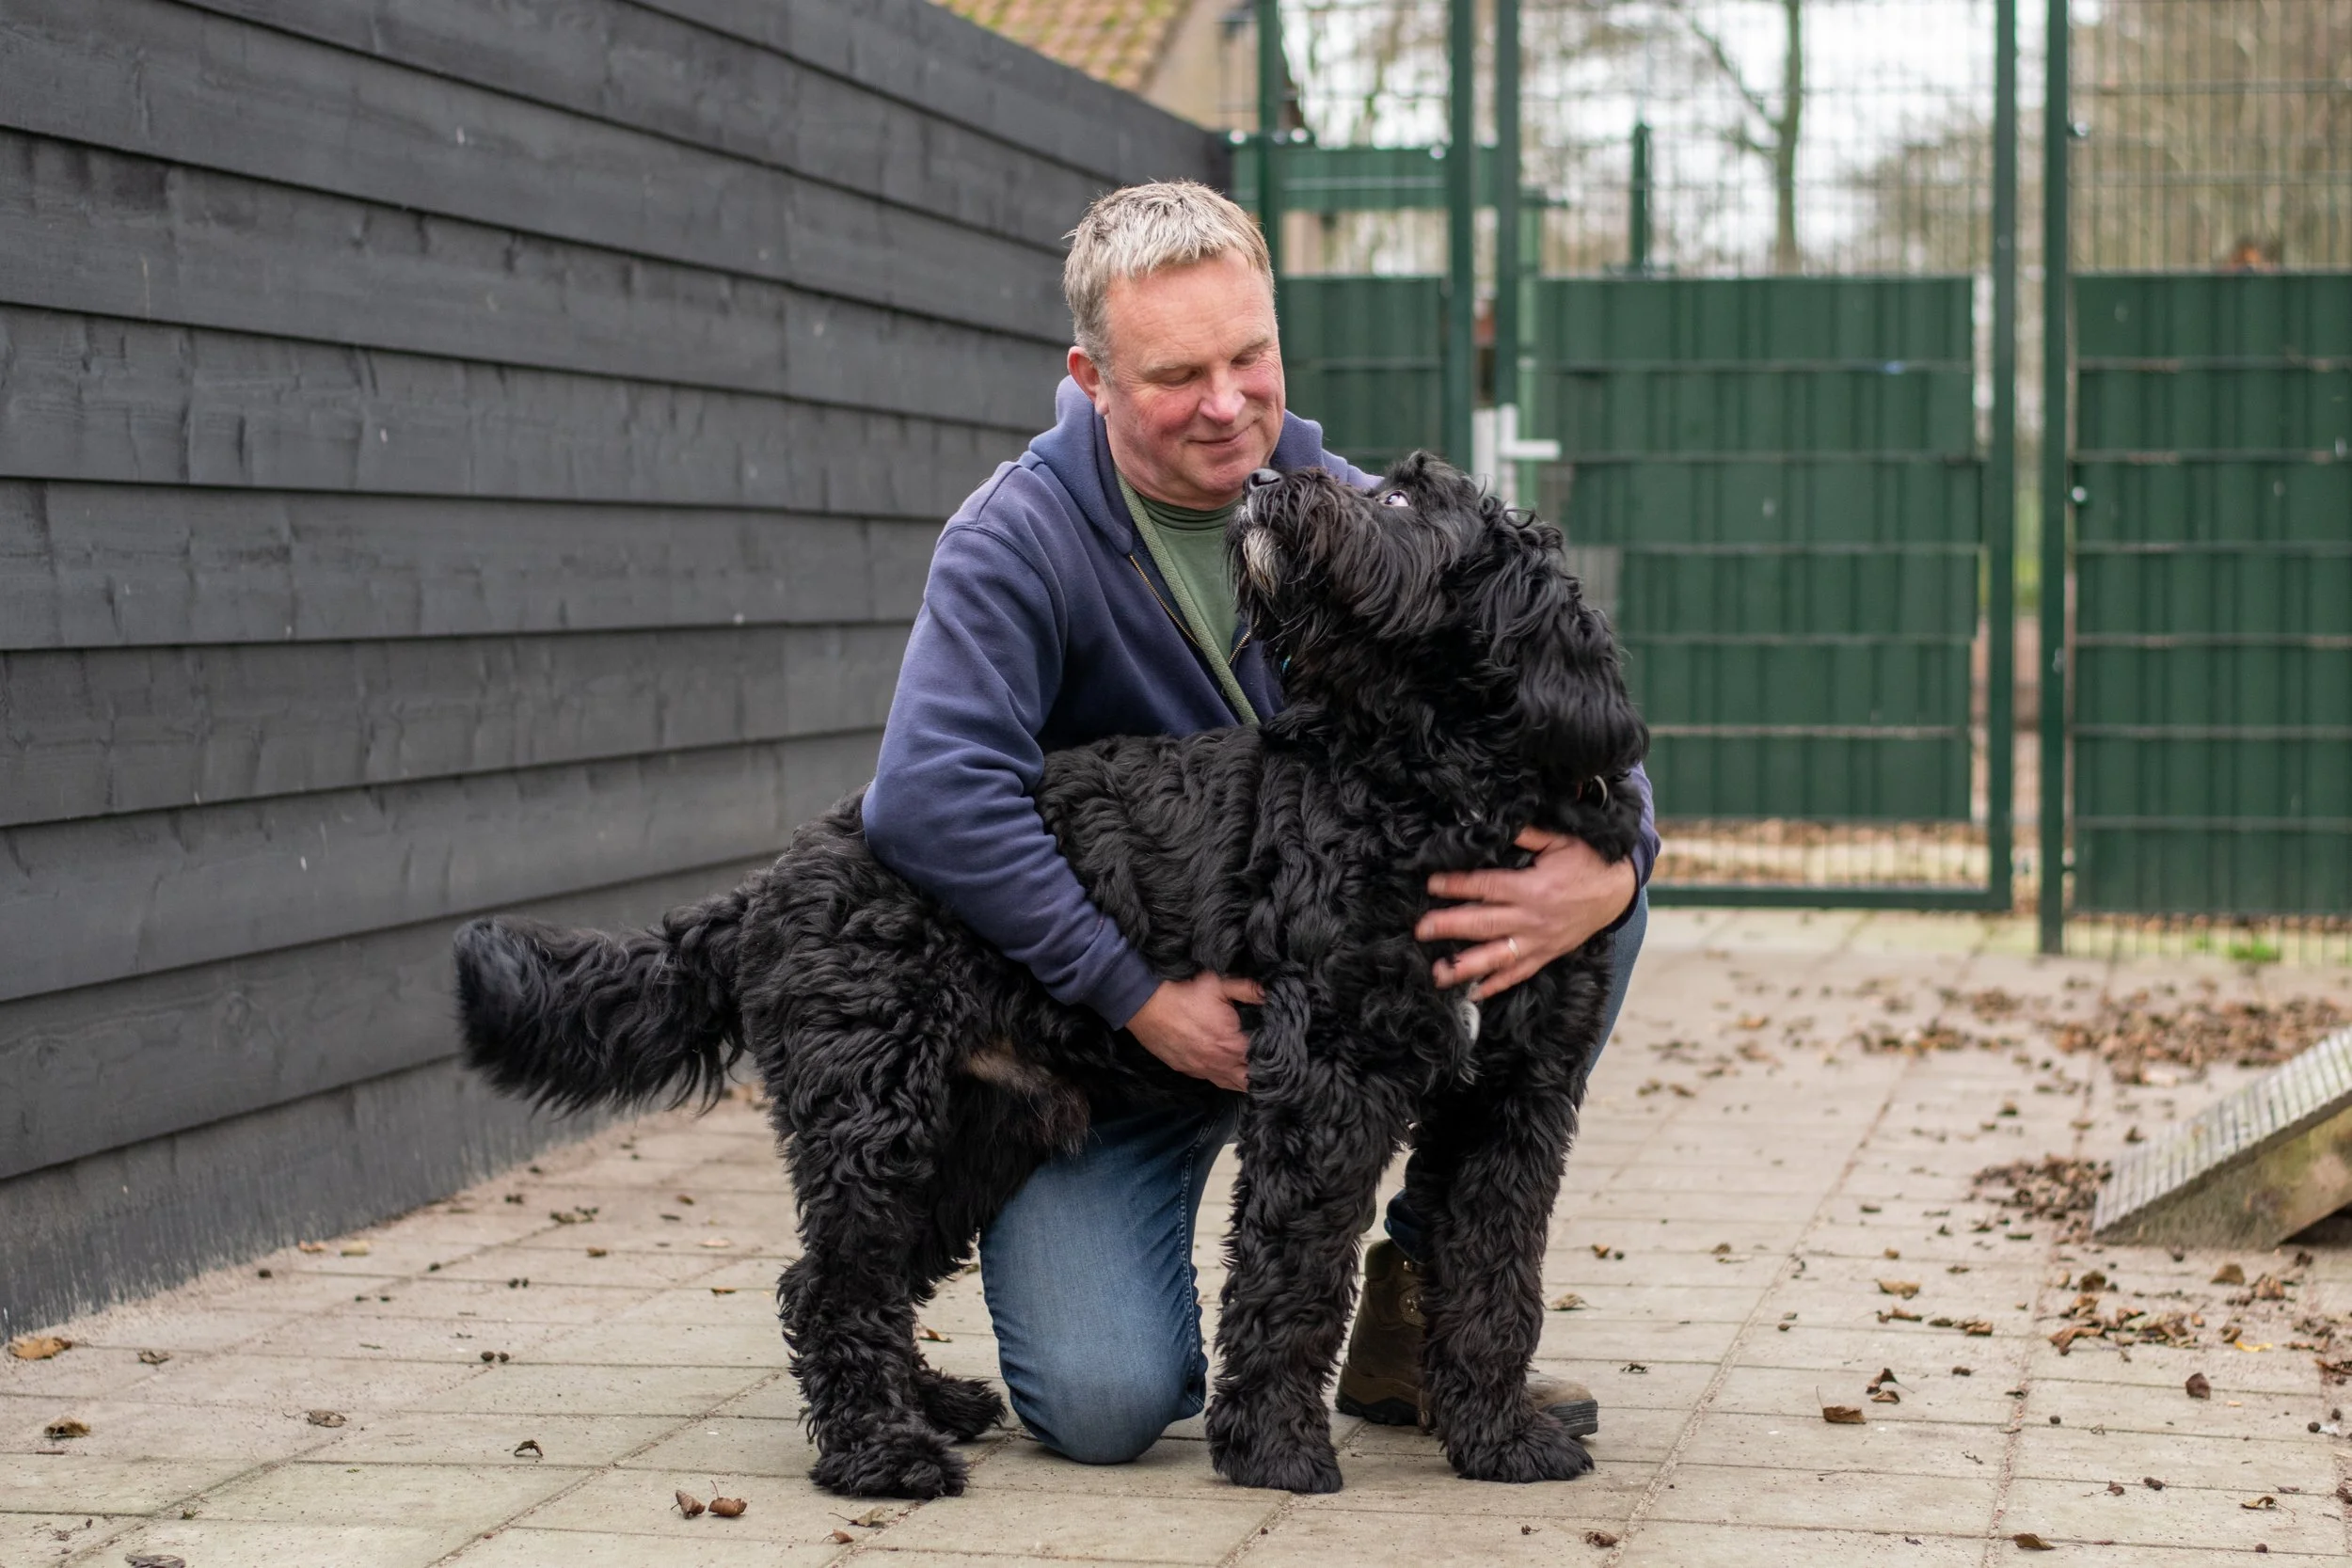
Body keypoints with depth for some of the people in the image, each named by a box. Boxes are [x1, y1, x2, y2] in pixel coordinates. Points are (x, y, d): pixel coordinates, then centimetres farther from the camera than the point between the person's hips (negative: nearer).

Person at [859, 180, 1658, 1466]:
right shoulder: (1017, 541, -14)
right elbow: (931, 801, -28)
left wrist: (1608, 873, -33)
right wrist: (1139, 994, -30)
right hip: (1109, 1021, -4)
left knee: (1590, 843, -17)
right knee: (1103, 1404, -22)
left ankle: (1420, 1306, -7)